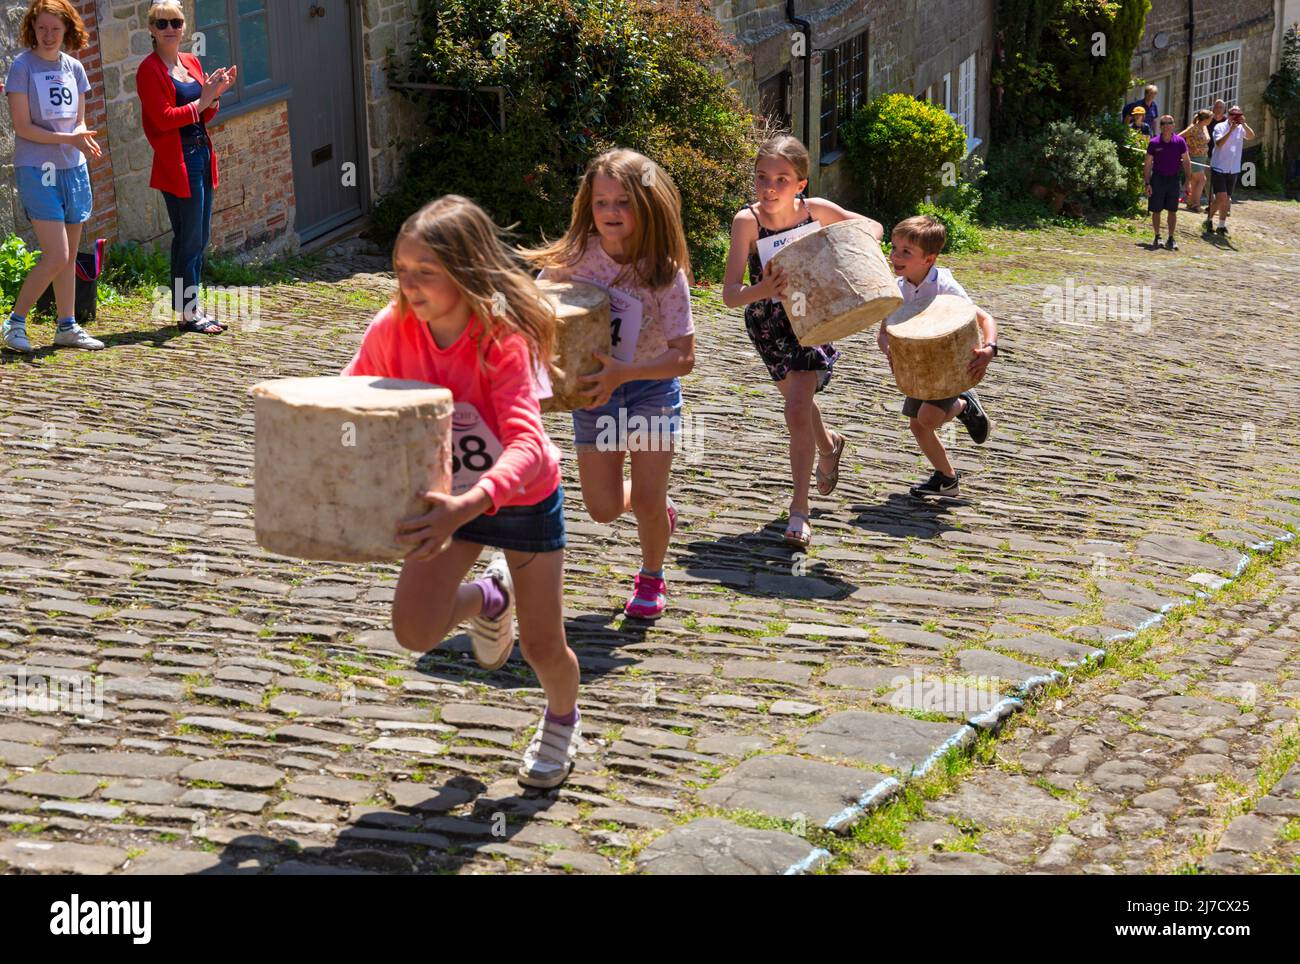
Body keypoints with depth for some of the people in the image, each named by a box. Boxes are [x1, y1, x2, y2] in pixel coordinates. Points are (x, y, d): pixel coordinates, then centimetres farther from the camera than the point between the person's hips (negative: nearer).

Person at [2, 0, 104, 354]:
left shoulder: (74, 68, 9)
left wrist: (84, 137, -10)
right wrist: (68, 139, -21)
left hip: (72, 169, 6)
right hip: (36, 170, -6)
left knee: (69, 257, 10)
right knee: (56, 257, -12)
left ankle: (67, 327, 19)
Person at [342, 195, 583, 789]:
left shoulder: (501, 339, -32)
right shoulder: (393, 328, -19)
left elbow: (527, 445, -43)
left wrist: (468, 507, -59)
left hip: (525, 499, -4)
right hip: (451, 498, 4)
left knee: (541, 645, 6)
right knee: (415, 631, -9)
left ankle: (562, 719, 43)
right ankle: (488, 599, 26)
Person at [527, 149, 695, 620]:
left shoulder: (665, 274, -21)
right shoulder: (574, 256, -15)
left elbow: (684, 357, -22)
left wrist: (624, 373, -34)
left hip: (651, 386, -2)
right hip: (594, 388, 3)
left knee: (645, 501, -3)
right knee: (604, 508, 4)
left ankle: (652, 576, 29)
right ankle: (660, 508, 40)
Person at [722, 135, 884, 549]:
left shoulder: (816, 210, -19)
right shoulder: (747, 221, -26)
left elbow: (873, 227, -2)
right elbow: (730, 294, -31)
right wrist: (762, 290, -52)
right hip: (767, 320, 1)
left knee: (797, 410, -14)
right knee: (798, 402, 21)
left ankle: (799, 508, -1)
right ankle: (828, 445, 56)